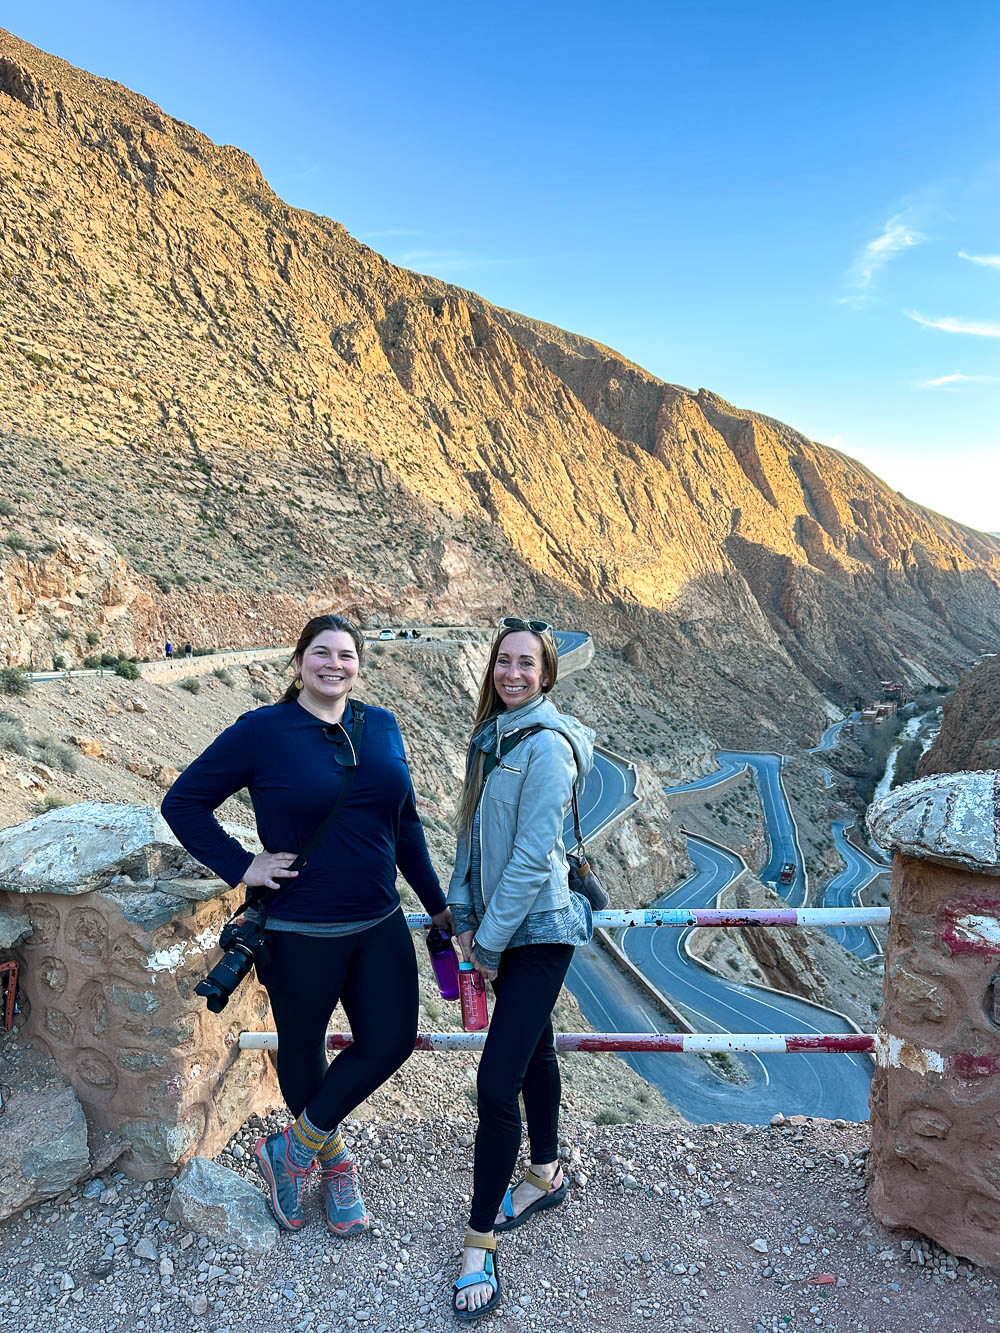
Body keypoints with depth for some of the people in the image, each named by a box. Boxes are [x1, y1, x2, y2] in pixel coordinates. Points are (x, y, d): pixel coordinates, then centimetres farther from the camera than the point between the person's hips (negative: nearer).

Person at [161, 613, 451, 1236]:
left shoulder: (382, 727, 2)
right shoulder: (262, 731, -11)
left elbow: (405, 824, 10)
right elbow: (183, 803, -5)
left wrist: (438, 903, 13)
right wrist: (241, 865, -13)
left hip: (379, 923, 5)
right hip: (301, 932, -4)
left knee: (391, 1041, 6)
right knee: (304, 1049, 14)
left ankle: (292, 1149, 28)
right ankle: (334, 1160, 43)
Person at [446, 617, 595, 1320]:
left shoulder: (546, 744, -20)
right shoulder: (491, 735, 6)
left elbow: (533, 857, -21)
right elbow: (471, 834, 11)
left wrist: (490, 941, -15)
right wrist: (465, 916, 6)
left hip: (538, 932, -8)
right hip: (500, 925, 8)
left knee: (496, 1081, -6)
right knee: (533, 1048, 23)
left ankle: (480, 1242, 10)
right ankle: (547, 1174, 43)